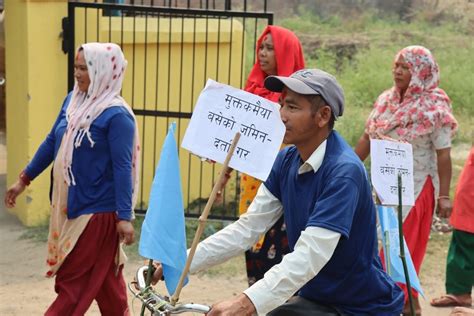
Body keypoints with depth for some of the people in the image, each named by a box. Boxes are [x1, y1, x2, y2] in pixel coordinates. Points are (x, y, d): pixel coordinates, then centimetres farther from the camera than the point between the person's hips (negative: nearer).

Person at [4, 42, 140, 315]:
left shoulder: (117, 115, -17)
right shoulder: (72, 100, 5)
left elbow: (123, 168, -19)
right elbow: (52, 142, 15)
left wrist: (124, 217, -22)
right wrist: (24, 180, 19)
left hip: (97, 210, -7)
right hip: (68, 204, 7)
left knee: (75, 279, 3)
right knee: (101, 276, 17)